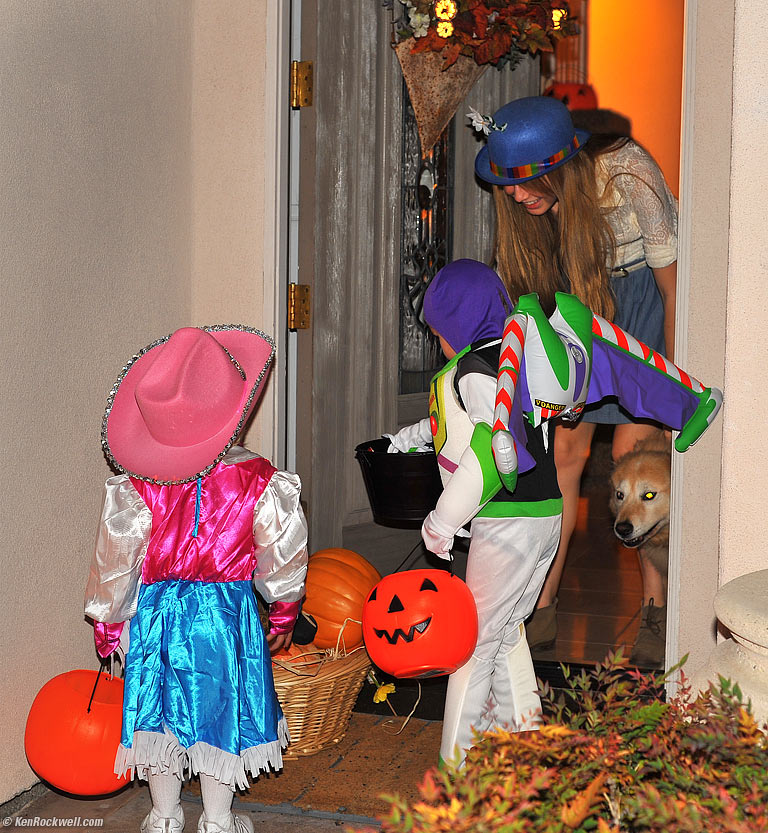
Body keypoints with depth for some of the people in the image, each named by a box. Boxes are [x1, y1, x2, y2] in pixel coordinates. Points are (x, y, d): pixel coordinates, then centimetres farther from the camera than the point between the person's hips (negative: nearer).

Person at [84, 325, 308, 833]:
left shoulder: (135, 489, -14)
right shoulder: (260, 482, -14)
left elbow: (115, 564, -6)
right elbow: (283, 557, -3)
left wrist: (107, 624, 11)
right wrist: (285, 615, 14)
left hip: (156, 614, 1)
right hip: (228, 609, 0)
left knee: (160, 714, 16)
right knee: (222, 711, 15)